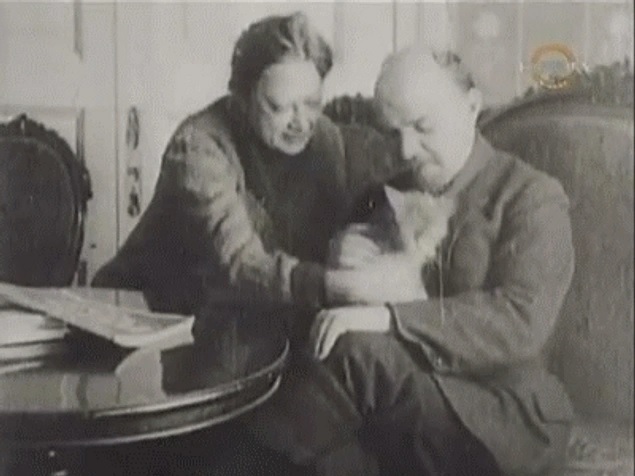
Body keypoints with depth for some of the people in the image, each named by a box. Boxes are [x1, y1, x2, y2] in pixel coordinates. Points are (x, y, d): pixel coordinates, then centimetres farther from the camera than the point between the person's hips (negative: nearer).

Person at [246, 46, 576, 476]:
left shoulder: (531, 196, -1)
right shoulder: (391, 195, 16)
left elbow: (522, 320, -17)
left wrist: (389, 318, -28)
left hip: (508, 418, -4)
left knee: (359, 353, -29)